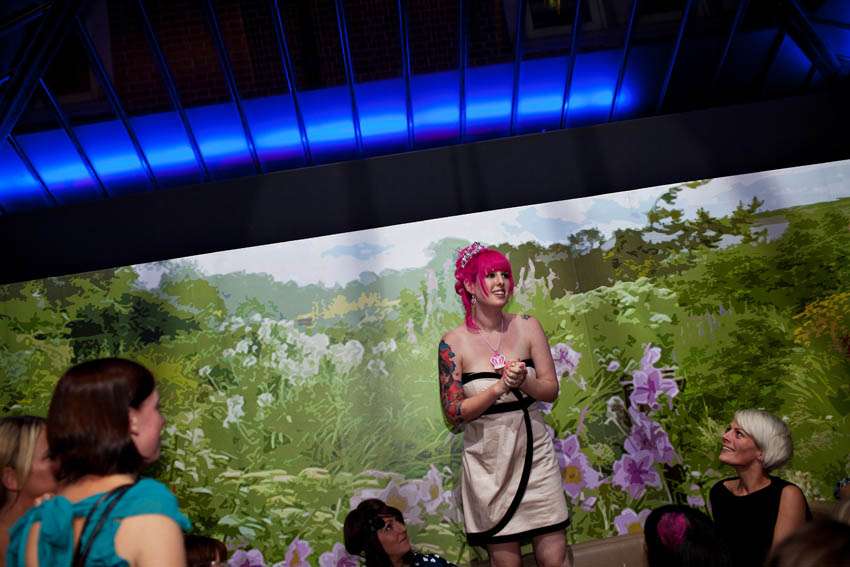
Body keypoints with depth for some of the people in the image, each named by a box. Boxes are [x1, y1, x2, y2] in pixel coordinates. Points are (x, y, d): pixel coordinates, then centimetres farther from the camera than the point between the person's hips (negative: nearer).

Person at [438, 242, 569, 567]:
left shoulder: (527, 327, 0)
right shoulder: (453, 343, -9)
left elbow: (551, 390, 1)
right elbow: (454, 413, -9)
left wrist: (522, 382, -20)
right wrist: (500, 386, -20)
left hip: (534, 453, 2)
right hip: (489, 461, -2)